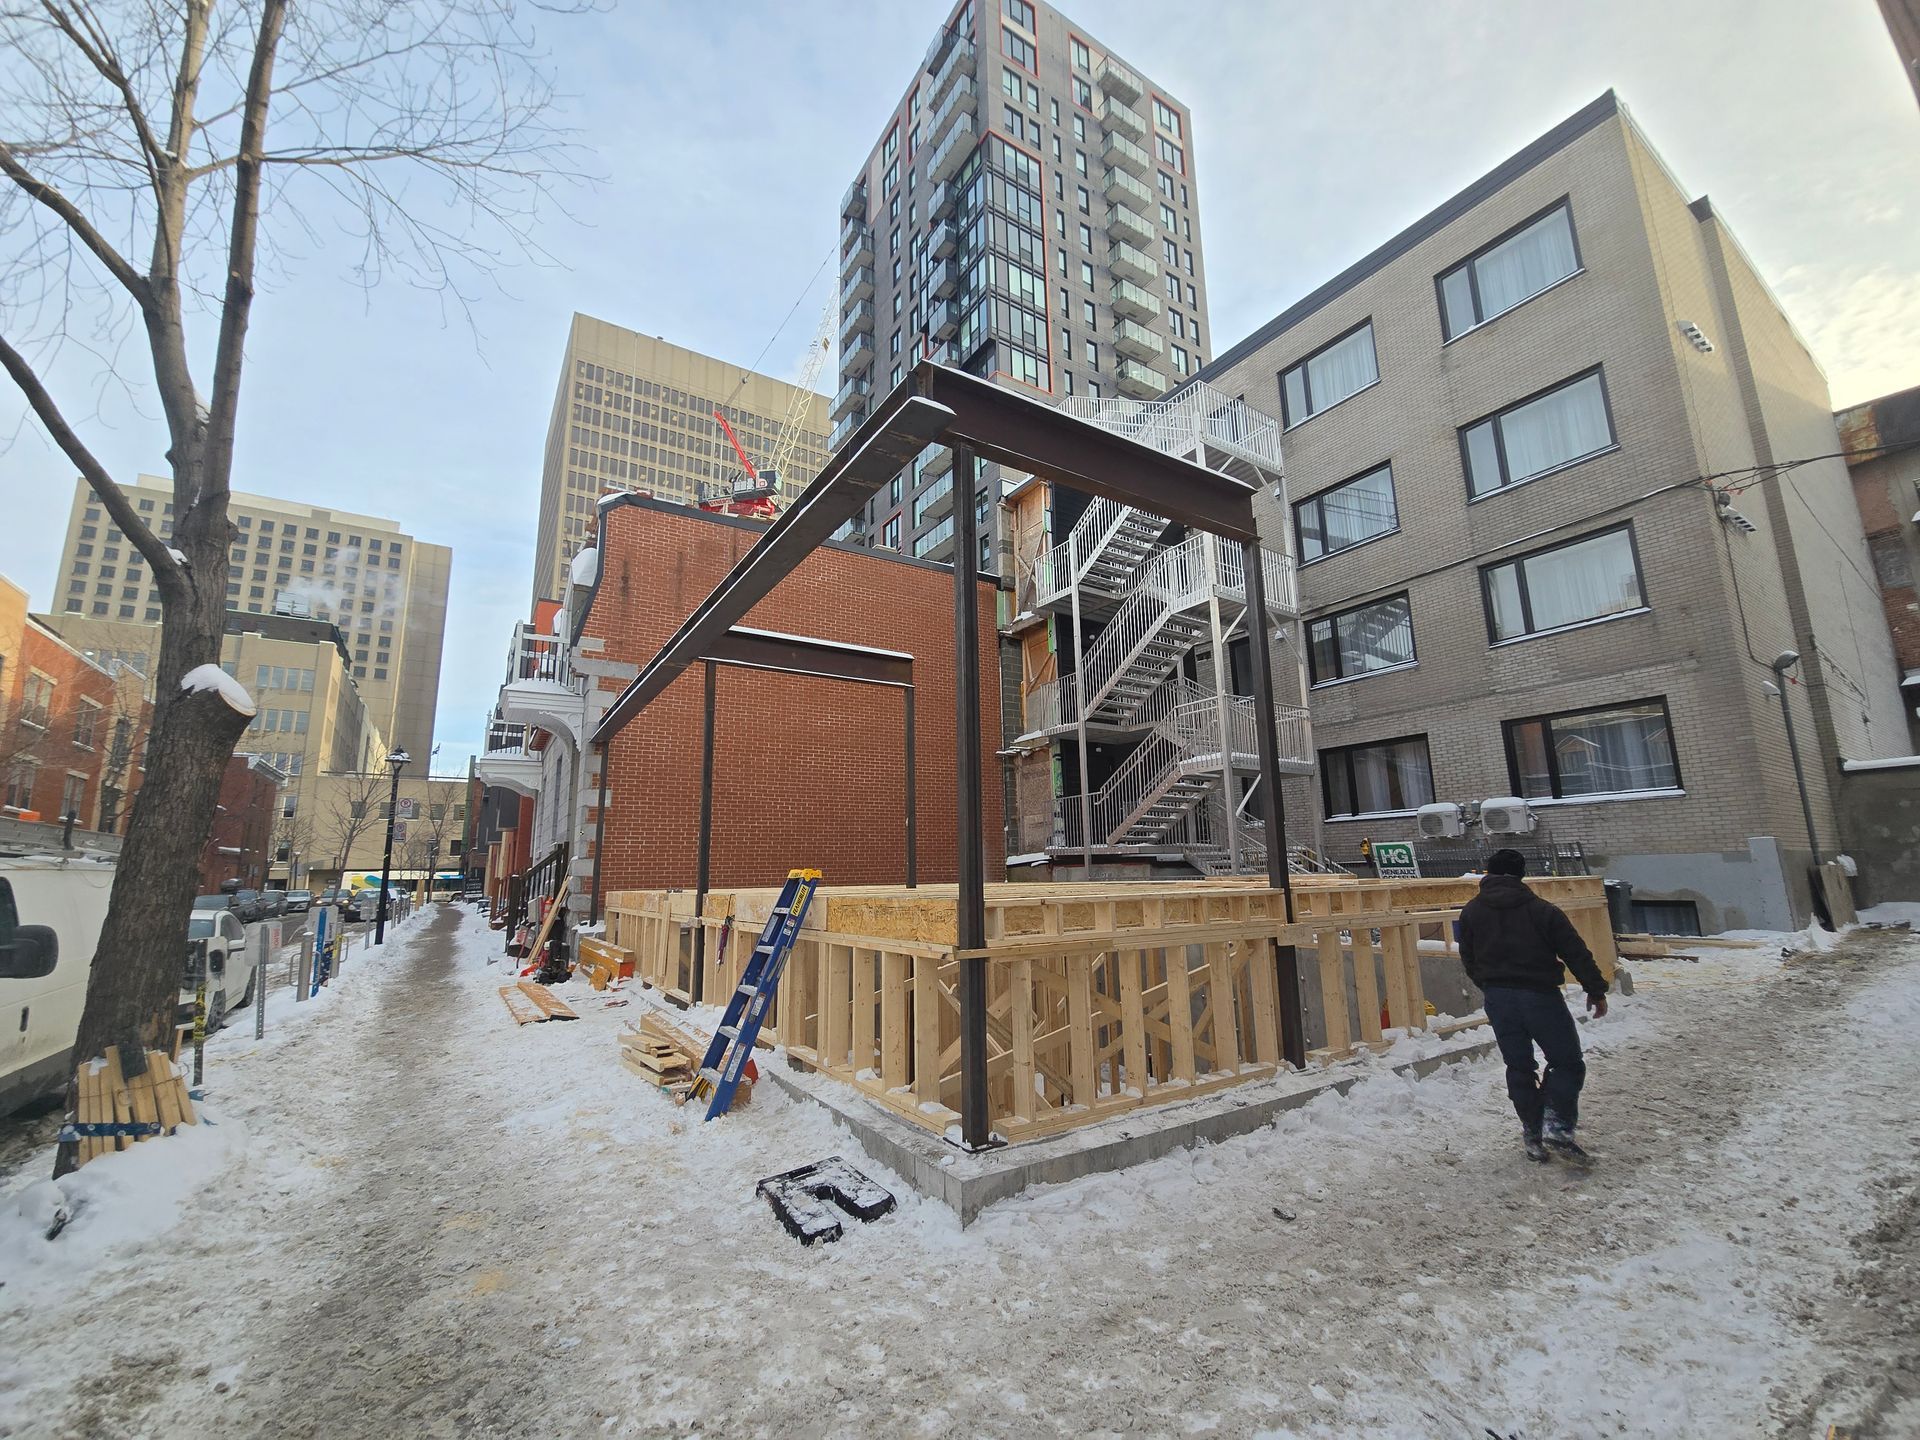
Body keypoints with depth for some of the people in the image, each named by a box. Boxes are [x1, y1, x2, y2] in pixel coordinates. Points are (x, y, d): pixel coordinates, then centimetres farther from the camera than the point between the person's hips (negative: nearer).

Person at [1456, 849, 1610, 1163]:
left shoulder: (1471, 912, 5)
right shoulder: (1542, 910, -5)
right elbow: (1576, 953, -4)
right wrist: (1596, 990, 7)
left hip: (1498, 999, 3)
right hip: (1540, 996, -3)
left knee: (1519, 1068, 13)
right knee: (1567, 1062, 9)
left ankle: (1534, 1136, 14)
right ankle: (1557, 1125, -6)